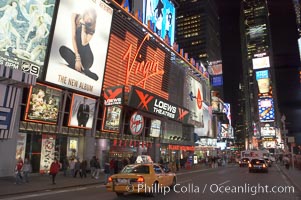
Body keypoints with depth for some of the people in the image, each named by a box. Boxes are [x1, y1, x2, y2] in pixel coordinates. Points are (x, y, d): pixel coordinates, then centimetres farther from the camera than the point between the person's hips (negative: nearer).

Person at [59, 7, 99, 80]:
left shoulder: (92, 27, -2)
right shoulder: (76, 17, -1)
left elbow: (84, 43, -15)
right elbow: (73, 37, -10)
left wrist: (83, 26, -15)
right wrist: (77, 58, -19)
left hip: (86, 55, -3)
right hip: (77, 52, 3)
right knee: (62, 49, -27)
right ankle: (82, 69, -25)